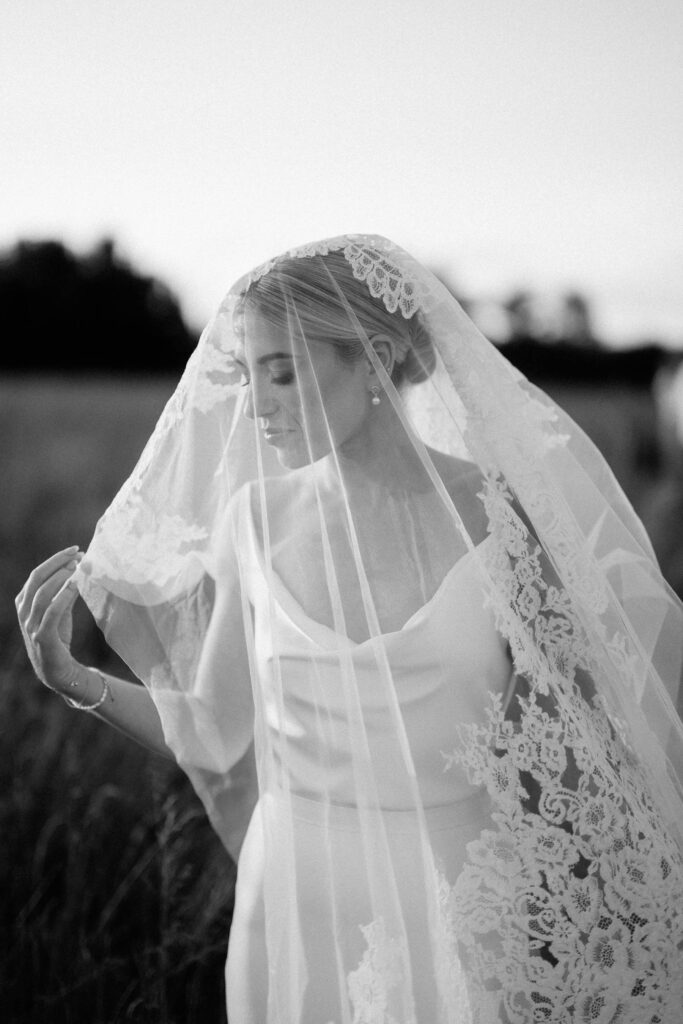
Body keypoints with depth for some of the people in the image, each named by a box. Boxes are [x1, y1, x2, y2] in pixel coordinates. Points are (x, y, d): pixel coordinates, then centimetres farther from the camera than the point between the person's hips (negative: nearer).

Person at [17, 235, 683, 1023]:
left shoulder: (498, 515, -10)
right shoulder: (257, 517, -3)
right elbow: (214, 734, 4)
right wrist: (78, 683, -5)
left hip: (461, 914, -2)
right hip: (299, 906, 2)